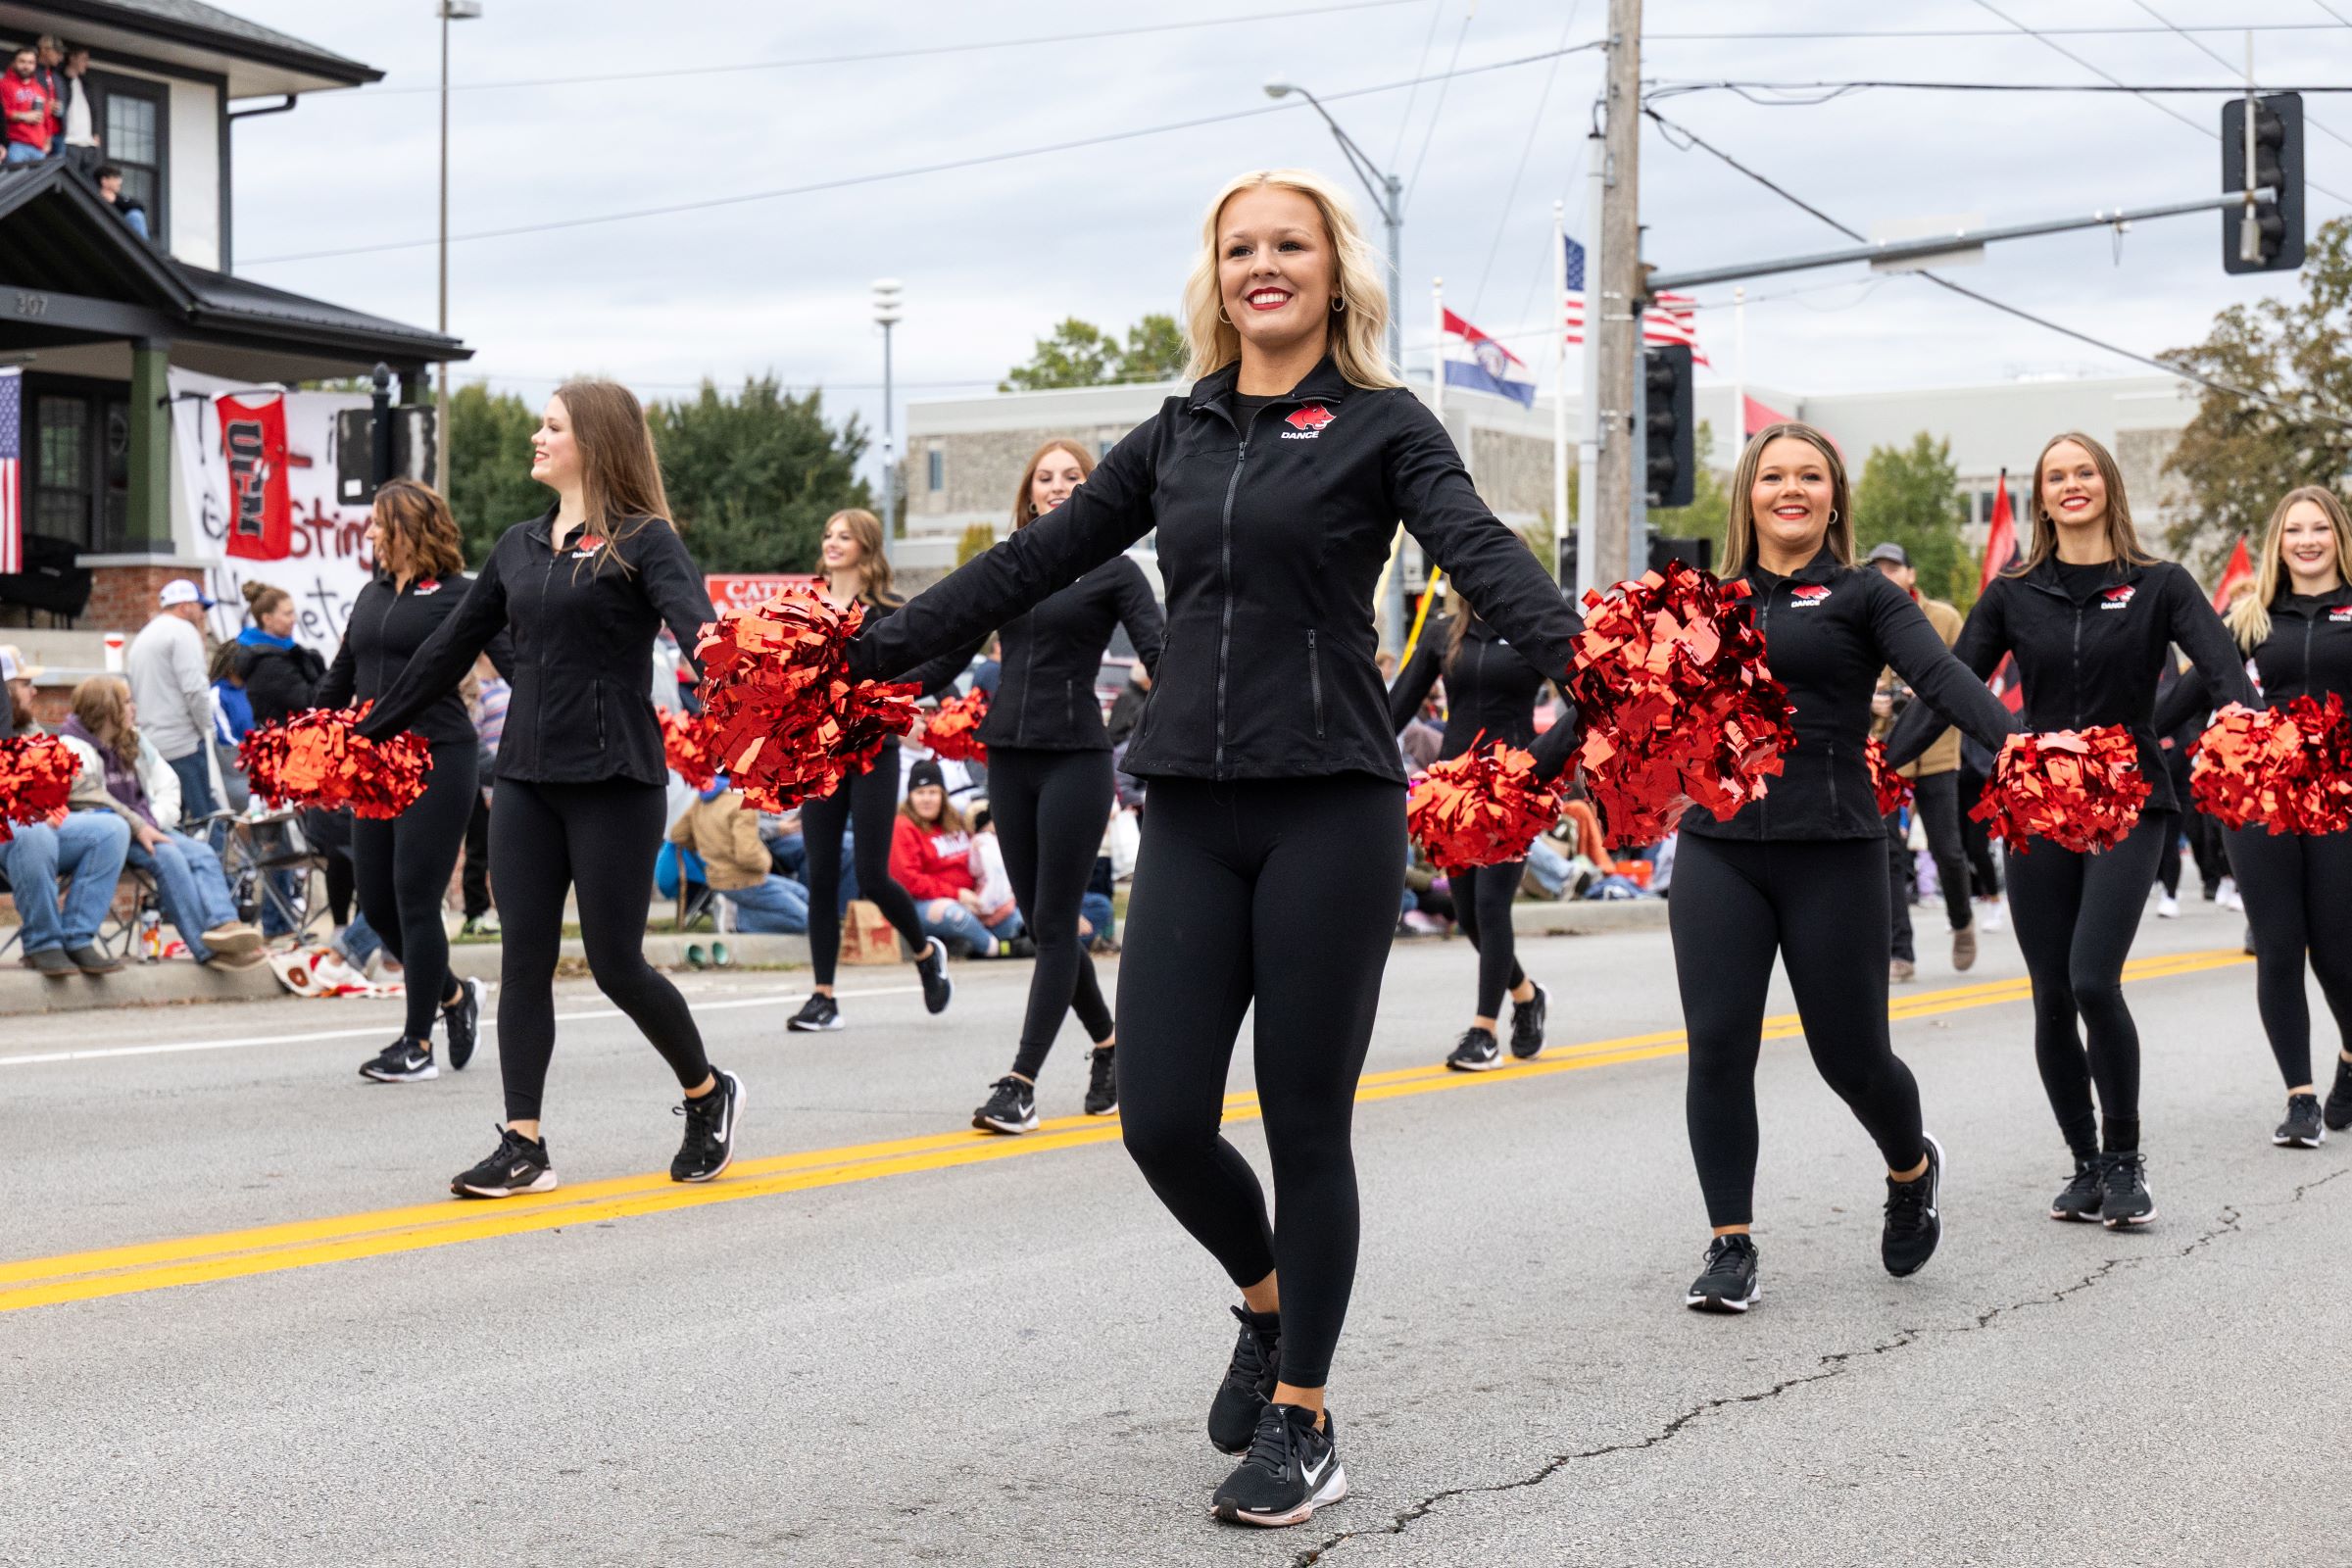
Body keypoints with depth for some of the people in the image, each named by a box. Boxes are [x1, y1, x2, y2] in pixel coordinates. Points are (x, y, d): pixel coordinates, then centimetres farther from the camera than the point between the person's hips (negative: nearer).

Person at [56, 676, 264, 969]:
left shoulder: (133, 741, 18)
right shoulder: (73, 747, -4)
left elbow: (167, 785, 16)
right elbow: (87, 801, -18)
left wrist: (152, 823, -4)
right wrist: (138, 827, -24)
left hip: (144, 829, 7)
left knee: (202, 853, -19)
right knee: (168, 857, -31)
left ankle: (224, 924, -44)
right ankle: (208, 950, -39)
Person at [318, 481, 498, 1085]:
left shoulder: (458, 594, -5)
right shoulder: (371, 594, 15)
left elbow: (515, 664, -10)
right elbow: (340, 679, 24)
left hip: (438, 759, -7)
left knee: (415, 899, -5)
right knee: (375, 901, 6)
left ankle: (418, 1045, 5)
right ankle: (453, 994, 30)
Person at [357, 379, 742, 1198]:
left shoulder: (643, 542, -5)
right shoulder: (518, 546, 13)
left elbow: (695, 623, -22)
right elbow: (452, 646, 20)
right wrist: (369, 731, 22)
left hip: (615, 782, -6)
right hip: (526, 779, 6)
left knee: (616, 962, -1)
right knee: (523, 960, 2)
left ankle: (708, 1093, 23)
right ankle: (523, 1147, 6)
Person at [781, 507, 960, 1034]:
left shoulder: (889, 608, -4)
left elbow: (958, 648, -6)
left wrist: (910, 689, -13)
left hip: (872, 754, -4)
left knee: (871, 877, -5)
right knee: (821, 879, 1)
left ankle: (926, 952, 23)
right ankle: (823, 998, 6)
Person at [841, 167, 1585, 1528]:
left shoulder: (1384, 426, 1)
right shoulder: (1181, 435, 14)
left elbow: (1480, 547, -15)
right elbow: (1039, 561, 18)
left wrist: (1572, 646, -36)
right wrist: (874, 654, 16)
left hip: (1331, 810, -4)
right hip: (1193, 816, 4)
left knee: (1307, 1123, 1)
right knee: (1162, 1119, -1)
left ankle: (1303, 1420, 17)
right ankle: (1268, 1305, 29)